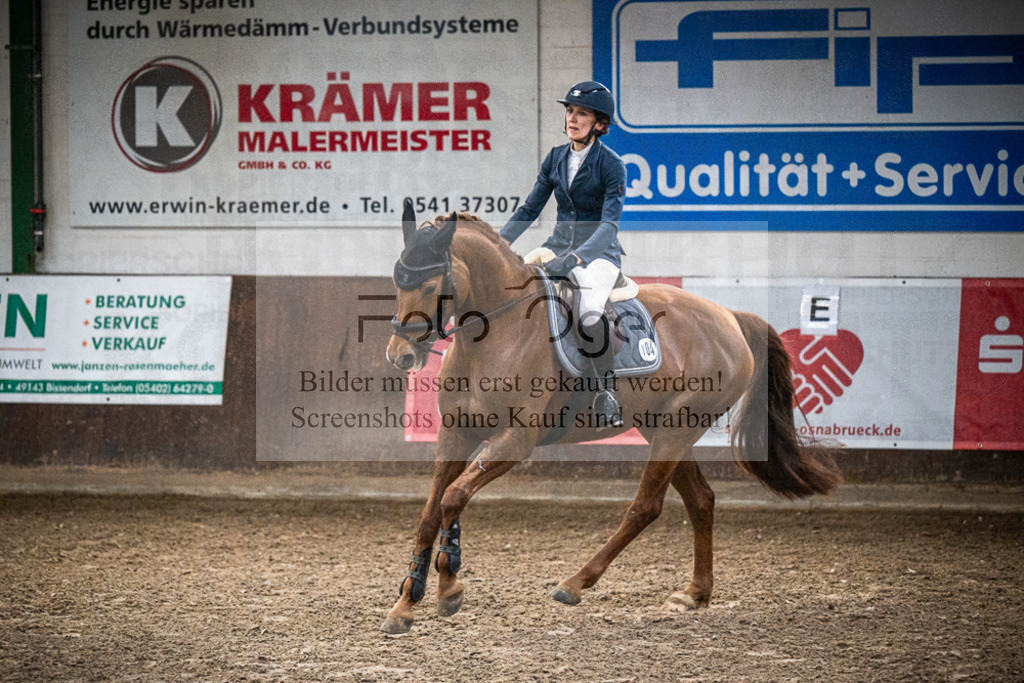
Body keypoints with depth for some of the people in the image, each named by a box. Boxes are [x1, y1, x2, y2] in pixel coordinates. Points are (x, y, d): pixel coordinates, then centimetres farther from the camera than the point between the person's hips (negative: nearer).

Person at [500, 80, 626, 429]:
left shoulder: (611, 164, -10)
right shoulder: (556, 159, 7)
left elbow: (609, 224, -19)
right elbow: (530, 208, 12)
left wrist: (574, 258, -33)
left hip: (598, 252, -6)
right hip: (559, 243, 6)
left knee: (590, 314, -34)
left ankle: (607, 391, -17)